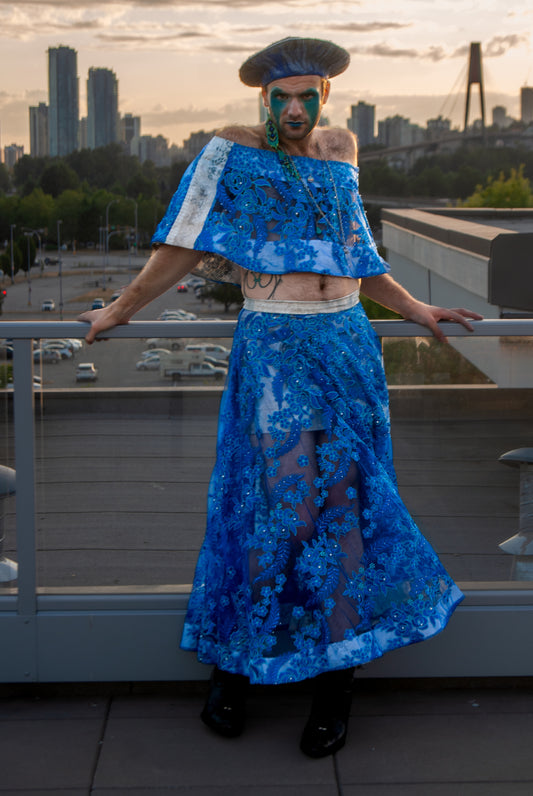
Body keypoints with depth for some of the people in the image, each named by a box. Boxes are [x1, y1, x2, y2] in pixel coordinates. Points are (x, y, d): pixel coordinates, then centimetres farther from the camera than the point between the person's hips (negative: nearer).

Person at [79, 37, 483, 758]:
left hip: (349, 342, 4)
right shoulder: (235, 151, 1)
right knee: (288, 508, -10)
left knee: (346, 502, 1)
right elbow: (184, 243, 3)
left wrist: (415, 310, 25)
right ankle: (232, 657, 10)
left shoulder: (340, 152, 15)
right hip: (274, 346, -4)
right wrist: (122, 309, 4)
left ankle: (336, 678, 11)